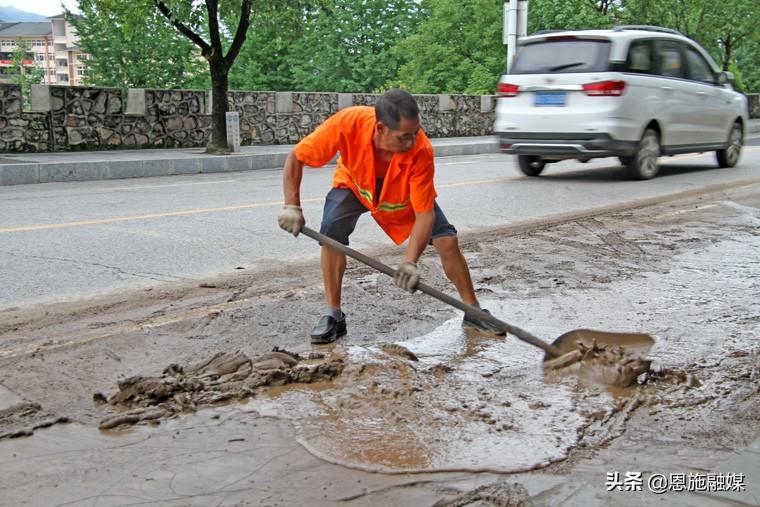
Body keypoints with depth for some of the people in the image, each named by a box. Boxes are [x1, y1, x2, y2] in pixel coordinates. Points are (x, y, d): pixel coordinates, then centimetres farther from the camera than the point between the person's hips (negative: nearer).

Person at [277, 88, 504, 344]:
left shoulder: (421, 150, -40)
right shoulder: (348, 123, -40)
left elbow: (424, 214, -34)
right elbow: (295, 158, -25)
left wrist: (409, 262, -44)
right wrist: (292, 206, -31)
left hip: (404, 193, 0)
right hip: (353, 184, 0)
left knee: (447, 240, -12)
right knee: (331, 232, -24)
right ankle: (333, 315, -7)